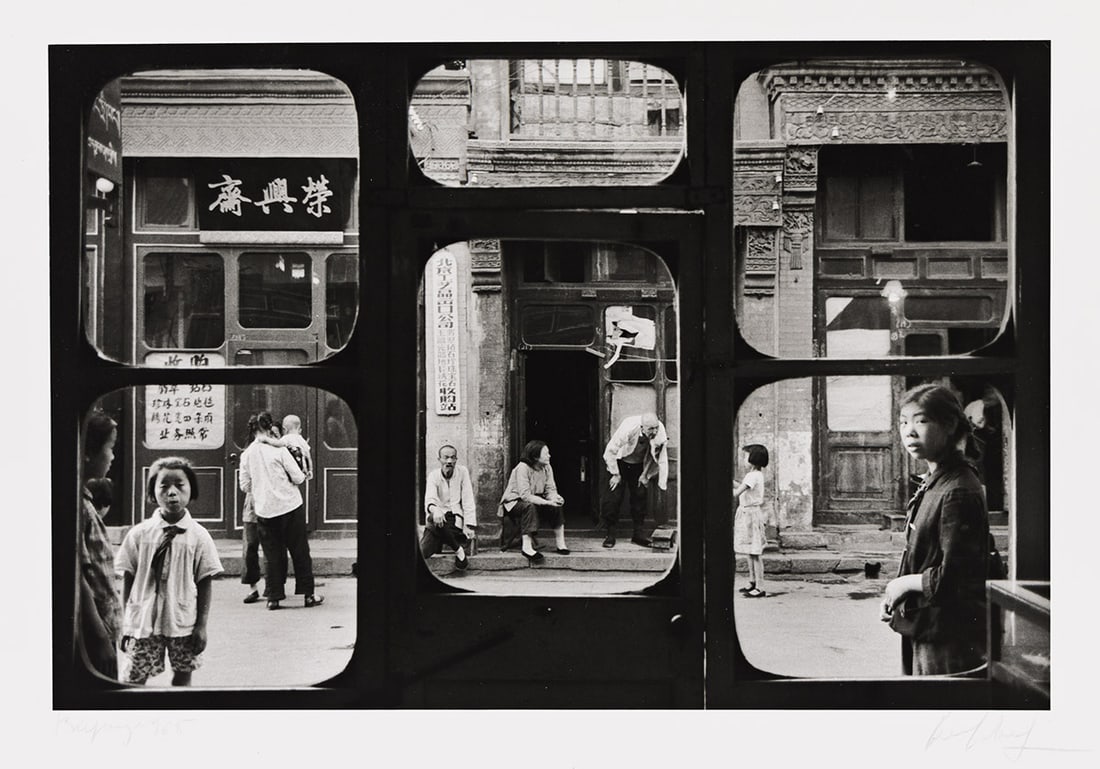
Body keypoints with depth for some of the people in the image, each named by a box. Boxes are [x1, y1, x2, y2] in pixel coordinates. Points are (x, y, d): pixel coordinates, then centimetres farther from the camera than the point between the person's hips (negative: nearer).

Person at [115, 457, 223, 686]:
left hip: (183, 623, 0)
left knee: (183, 675, 8)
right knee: (135, 677, 1)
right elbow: (128, 579, 3)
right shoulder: (139, 534, -1)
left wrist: (202, 625, -4)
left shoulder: (198, 536, -2)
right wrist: (125, 623, 1)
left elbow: (204, 583, -1)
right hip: (144, 621, 0)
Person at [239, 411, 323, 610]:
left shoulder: (247, 454, 0)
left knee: (272, 555, 10)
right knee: (299, 551, 6)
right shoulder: (278, 450, -10)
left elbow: (245, 486, 5)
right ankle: (308, 595, 9)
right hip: (289, 506, -3)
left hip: (264, 510, 3)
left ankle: (273, 597, 8)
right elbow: (298, 477, -10)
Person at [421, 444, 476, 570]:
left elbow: (468, 500, -3)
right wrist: (434, 509, -43)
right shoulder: (433, 475, 1)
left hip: (455, 515, 0)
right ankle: (458, 550, -2)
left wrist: (469, 526, -14)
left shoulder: (462, 471, 2)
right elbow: (430, 498, -18)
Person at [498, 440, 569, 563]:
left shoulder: (547, 468, -4)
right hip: (513, 502, -7)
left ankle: (560, 543, -10)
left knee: (557, 505, -15)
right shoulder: (522, 468, -26)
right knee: (529, 506, -38)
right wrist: (547, 502, -40)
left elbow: (551, 490, -8)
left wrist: (555, 498, -33)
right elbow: (525, 495, -33)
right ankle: (527, 547, -39)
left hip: (534, 500, 7)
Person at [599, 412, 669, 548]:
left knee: (640, 496, 0)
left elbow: (661, 458, -8)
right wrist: (615, 474, -17)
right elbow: (610, 452, -25)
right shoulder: (627, 429, -37)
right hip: (620, 462, -3)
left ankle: (638, 533, 10)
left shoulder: (660, 432, -26)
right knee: (613, 497, -9)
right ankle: (610, 535, -1)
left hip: (639, 465, 3)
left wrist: (646, 475, -9)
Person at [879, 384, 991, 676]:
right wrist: (894, 597, 5)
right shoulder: (932, 483, 11)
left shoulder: (958, 493, -20)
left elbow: (953, 578, -23)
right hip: (924, 631, 9)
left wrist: (904, 584, -11)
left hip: (948, 641, -9)